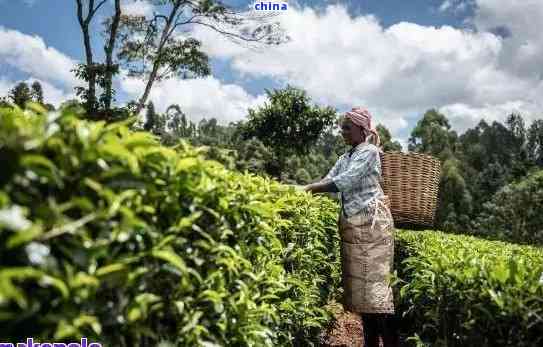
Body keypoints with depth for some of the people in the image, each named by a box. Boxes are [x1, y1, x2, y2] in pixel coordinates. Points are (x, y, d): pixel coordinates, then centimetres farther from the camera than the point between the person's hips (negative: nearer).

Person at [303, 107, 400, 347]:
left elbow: (345, 182, -17)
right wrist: (304, 189, -4)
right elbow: (328, 181, 11)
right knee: (359, 284, 9)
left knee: (375, 283, -10)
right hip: (351, 225, 8)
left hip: (371, 222, -8)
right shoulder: (344, 158, 20)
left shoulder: (369, 151, -5)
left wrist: (309, 188, -17)